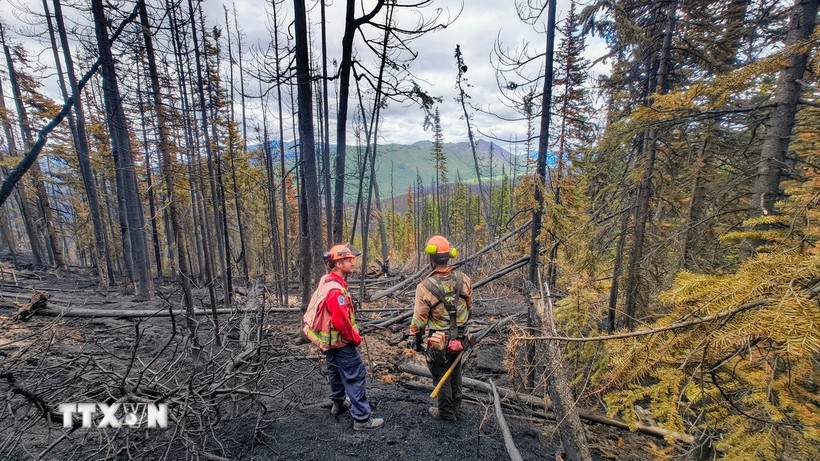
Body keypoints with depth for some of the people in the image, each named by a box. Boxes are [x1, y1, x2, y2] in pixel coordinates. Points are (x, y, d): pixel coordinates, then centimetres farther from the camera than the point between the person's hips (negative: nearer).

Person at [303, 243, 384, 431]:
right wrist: (355, 338, -14)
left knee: (335, 371, 26)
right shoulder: (336, 290, -29)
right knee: (355, 377, -1)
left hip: (329, 341, 10)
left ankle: (338, 403, 45)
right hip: (341, 342, -10)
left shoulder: (326, 281, 2)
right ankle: (362, 418, 7)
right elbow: (341, 322, -30)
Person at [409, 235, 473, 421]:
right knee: (455, 372, 25)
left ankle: (446, 412, 32)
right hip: (460, 338, 5)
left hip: (438, 342, -5)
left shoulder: (425, 287, -24)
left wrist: (416, 340, 3)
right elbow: (469, 306, 4)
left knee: (441, 376, 15)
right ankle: (456, 407, 42)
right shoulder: (463, 279, -11)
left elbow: (419, 320, -15)